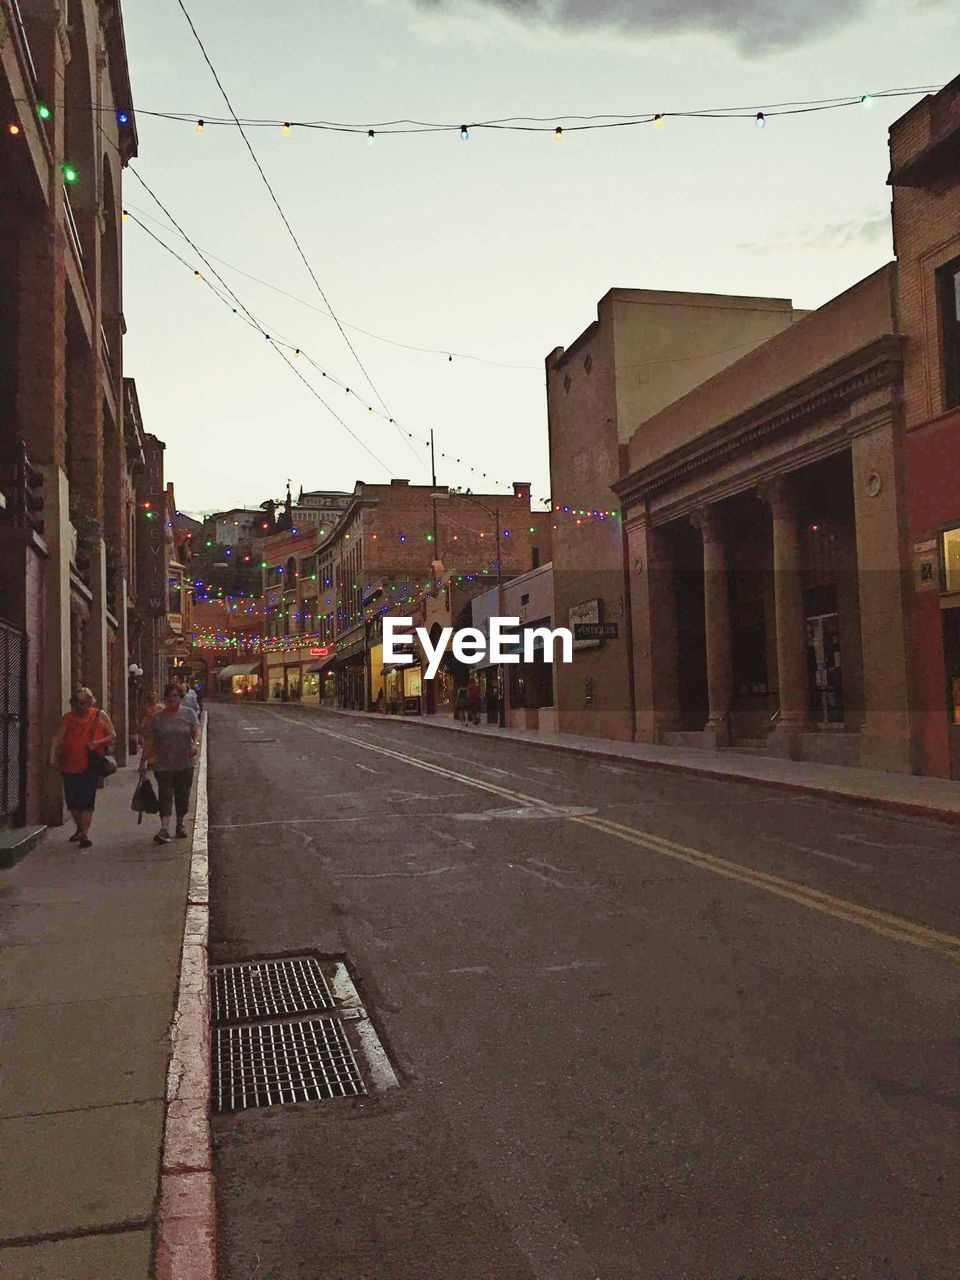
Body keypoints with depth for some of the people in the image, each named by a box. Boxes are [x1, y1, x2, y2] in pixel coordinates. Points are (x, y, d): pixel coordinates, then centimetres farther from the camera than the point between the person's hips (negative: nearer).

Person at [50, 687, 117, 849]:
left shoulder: (100, 716, 4)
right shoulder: (68, 718, 9)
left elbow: (113, 737, 4)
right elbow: (58, 738, 3)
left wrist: (98, 742, -14)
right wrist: (53, 754, -14)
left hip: (91, 765, -3)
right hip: (70, 765, 4)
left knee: (87, 799, -11)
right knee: (72, 800, 11)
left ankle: (85, 833, -7)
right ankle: (79, 829, 32)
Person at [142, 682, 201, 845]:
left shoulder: (189, 714, 4)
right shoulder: (158, 717, 6)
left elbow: (196, 732, -6)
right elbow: (149, 741, 8)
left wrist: (196, 744, -27)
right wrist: (143, 760, 5)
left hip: (184, 764, 0)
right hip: (163, 765, 0)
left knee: (182, 795, 9)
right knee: (165, 796, -9)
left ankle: (180, 824, 25)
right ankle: (164, 828, -15)